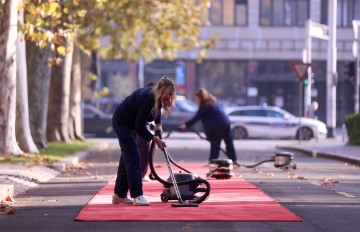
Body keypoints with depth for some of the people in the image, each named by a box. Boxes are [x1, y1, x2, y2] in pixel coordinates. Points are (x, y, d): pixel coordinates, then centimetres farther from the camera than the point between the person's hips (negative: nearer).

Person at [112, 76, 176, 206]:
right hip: (121, 122, -9)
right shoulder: (147, 99, -35)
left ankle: (119, 195, 18)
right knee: (132, 156, -15)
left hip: (130, 123, 9)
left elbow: (157, 109, 14)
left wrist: (158, 124, -1)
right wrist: (154, 139, -23)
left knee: (127, 157, 11)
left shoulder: (157, 97, -10)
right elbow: (140, 127, -28)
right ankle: (137, 196, -19)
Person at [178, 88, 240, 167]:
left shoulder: (204, 106, -8)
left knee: (214, 144, -2)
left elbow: (196, 117, -8)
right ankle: (234, 161, 10)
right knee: (229, 143, 8)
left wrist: (186, 125, -4)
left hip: (217, 126, -8)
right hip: (226, 123, 8)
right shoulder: (214, 101, 17)